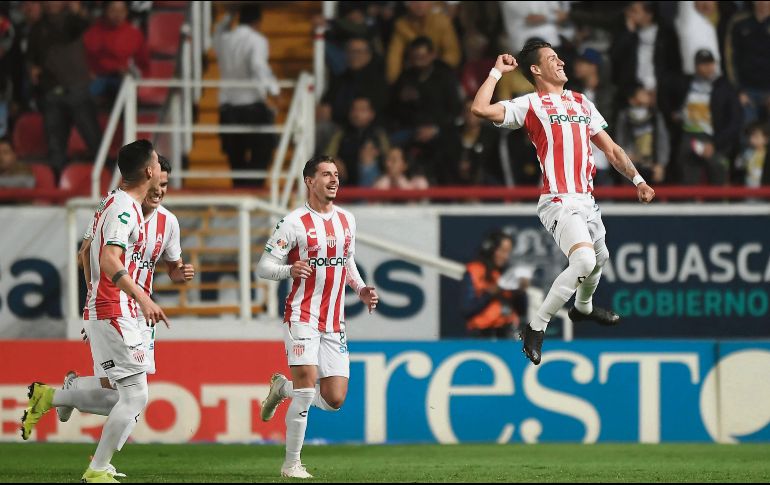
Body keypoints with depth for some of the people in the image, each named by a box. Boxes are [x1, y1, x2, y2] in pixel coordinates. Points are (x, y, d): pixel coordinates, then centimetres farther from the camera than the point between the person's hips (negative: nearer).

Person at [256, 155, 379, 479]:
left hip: (334, 324, 6)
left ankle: (282, 388, 28)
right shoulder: (295, 223, -8)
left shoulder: (346, 220, 11)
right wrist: (290, 270, -27)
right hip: (303, 316, -6)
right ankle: (291, 464, -5)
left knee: (334, 400, 0)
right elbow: (263, 266, -8)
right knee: (307, 387, -17)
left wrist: (361, 289, 9)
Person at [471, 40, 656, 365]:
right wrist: (497, 72, -9)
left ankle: (583, 307, 58)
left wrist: (637, 180, 15)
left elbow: (611, 149, 22)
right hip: (559, 202, -8)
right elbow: (481, 109, -19)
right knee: (584, 261, -27)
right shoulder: (530, 106, -4)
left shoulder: (582, 104, 17)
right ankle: (536, 329, -17)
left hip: (586, 200, 8)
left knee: (600, 258, 27)